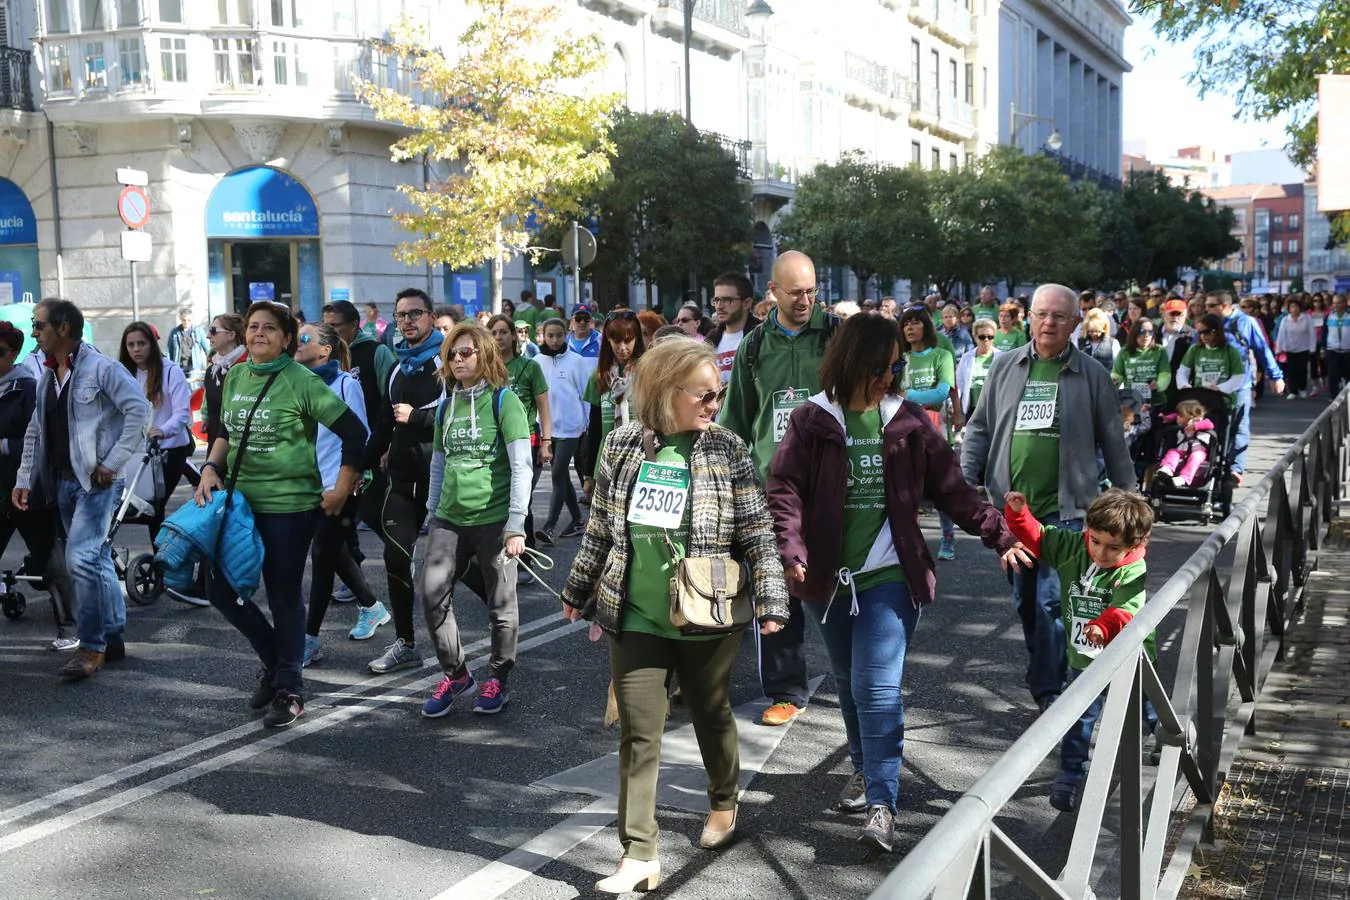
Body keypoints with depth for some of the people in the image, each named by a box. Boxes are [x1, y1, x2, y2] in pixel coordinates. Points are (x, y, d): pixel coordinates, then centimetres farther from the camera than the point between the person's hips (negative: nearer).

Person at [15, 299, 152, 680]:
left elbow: (139, 410, -17)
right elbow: (35, 432, 19)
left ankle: (92, 646, -5)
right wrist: (24, 480, 12)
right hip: (63, 481, 8)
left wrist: (112, 463, -17)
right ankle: (114, 638, 21)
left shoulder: (101, 368, -11)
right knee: (96, 561, 13)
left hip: (97, 481, -8)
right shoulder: (47, 377, 14)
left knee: (81, 559, -16)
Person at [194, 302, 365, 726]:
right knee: (219, 588, 7)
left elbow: (354, 432, -13)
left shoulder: (301, 382, -12)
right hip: (241, 500, 7)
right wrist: (211, 468, 3)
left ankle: (289, 689, 19)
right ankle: (274, 659, 30)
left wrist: (342, 491, -12)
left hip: (289, 505, -6)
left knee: (284, 596, 2)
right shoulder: (235, 378, 8)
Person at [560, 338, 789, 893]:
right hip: (636, 617, 1)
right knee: (638, 733, 1)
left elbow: (757, 533, -4)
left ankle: (723, 803, 44)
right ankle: (639, 853, 7)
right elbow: (600, 529, 9)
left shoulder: (727, 450, -4)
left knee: (712, 717, 17)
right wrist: (578, 592, 15)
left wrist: (771, 601, -10)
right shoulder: (622, 445, 0)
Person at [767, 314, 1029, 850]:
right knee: (848, 684, 16)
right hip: (829, 577, 1)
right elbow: (785, 489, -9)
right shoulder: (812, 421, -3)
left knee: (877, 686, -10)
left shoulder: (907, 421, 1)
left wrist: (998, 534, -6)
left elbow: (951, 488, 3)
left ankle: (881, 804, -5)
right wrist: (792, 550, -25)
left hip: (888, 575, -1)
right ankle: (863, 768, 39)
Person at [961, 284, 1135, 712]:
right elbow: (980, 428, 12)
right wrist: (966, 477, 1)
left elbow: (1113, 444, 6)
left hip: (1064, 507, -3)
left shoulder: (1092, 375, 1)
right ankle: (1045, 672, 32)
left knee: (1052, 600, -11)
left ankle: (1048, 688, -1)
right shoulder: (1005, 367, 7)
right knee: (1025, 600, 13)